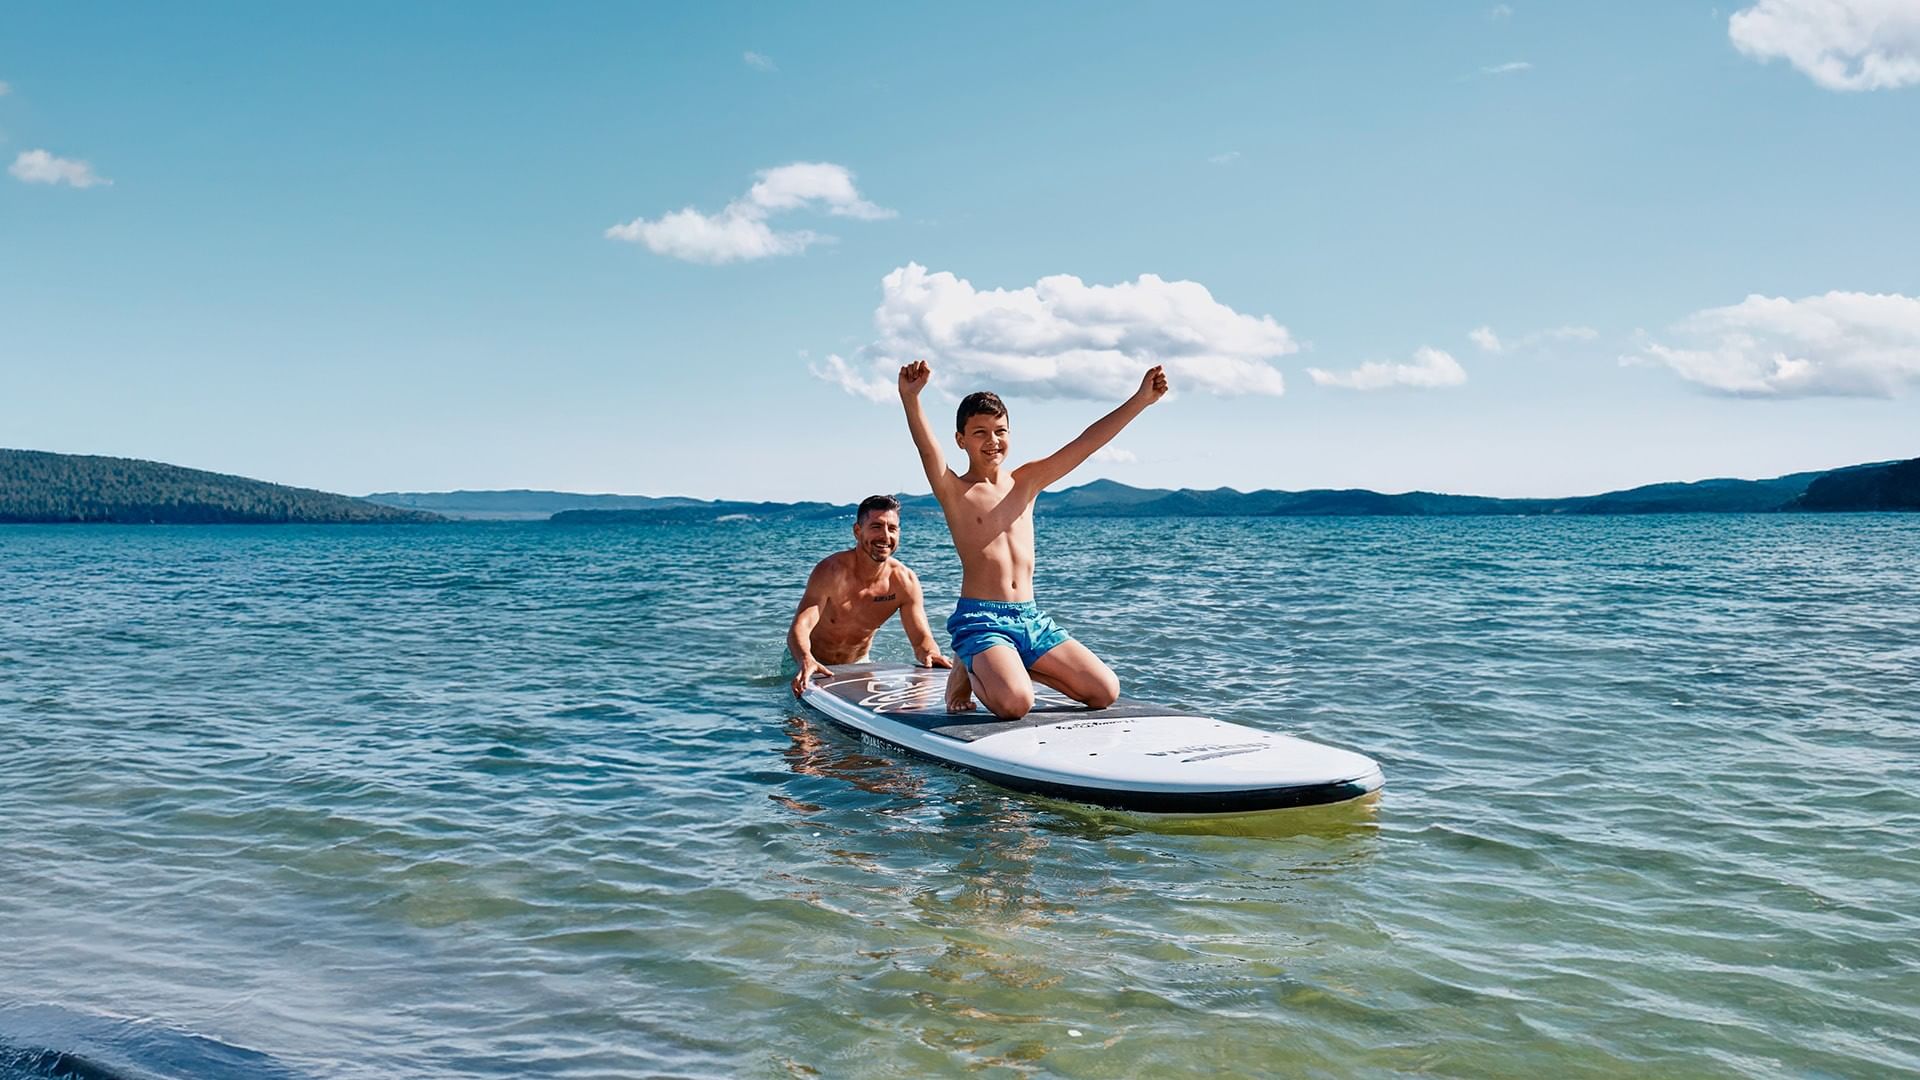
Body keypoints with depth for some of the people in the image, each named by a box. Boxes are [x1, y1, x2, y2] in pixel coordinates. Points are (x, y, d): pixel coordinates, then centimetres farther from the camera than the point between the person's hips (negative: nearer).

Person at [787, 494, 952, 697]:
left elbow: (922, 639, -11)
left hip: (858, 666, 4)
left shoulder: (904, 581, -13)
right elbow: (799, 628, -35)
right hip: (812, 666, -3)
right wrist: (807, 662, -58)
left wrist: (929, 654, -37)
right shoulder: (831, 571, -26)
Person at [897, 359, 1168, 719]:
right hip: (979, 618, -6)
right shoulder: (954, 492, -3)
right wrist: (910, 399, -43)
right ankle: (968, 671, 5)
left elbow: (1087, 443, 7)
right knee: (1014, 703, -30)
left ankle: (1014, 667, 16)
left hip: (1031, 618, 6)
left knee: (1106, 692, -4)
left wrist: (1141, 400, 1)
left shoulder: (1027, 481, 11)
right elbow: (927, 449, -23)